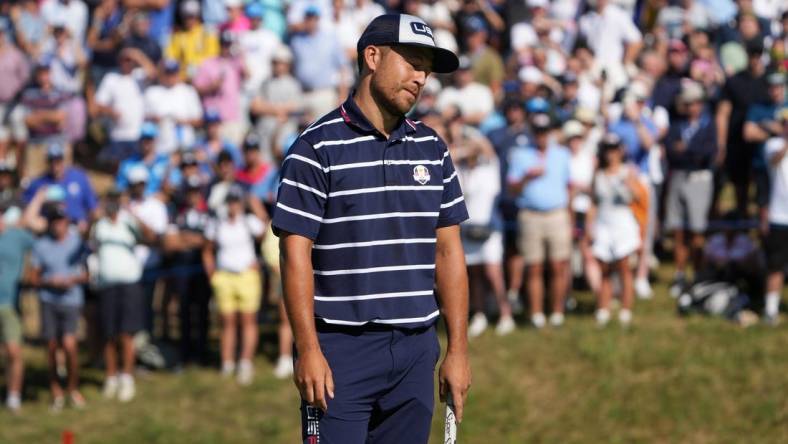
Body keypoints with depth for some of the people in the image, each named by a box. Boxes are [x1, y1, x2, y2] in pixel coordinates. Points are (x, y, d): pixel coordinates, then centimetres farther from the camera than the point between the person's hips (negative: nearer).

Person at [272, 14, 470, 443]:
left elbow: (448, 251, 14)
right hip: (341, 349, -5)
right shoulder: (317, 147, -5)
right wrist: (308, 350, -15)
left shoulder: (433, 150, 13)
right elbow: (296, 253, -8)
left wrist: (458, 349, 8)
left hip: (416, 351, 5)